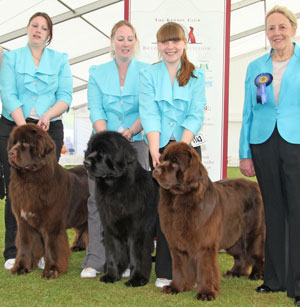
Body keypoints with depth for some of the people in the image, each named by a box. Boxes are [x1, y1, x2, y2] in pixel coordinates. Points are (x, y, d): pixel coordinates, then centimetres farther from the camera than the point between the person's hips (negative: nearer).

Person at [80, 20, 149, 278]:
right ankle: (96, 260, 4)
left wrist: (131, 131, -19)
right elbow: (95, 110, 0)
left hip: (136, 143, -1)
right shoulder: (97, 73, 9)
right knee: (98, 199, -3)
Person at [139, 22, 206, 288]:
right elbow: (149, 116, -6)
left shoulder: (196, 76, 6)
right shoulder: (149, 75, 5)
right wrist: (155, 152, -18)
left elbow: (195, 116, -4)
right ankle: (165, 271, 6)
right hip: (159, 148, 0)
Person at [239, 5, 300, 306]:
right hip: (264, 144, 3)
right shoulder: (256, 67, 11)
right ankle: (275, 278, 19)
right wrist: (244, 153, 7)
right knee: (273, 211, 10)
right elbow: (248, 112, 12)